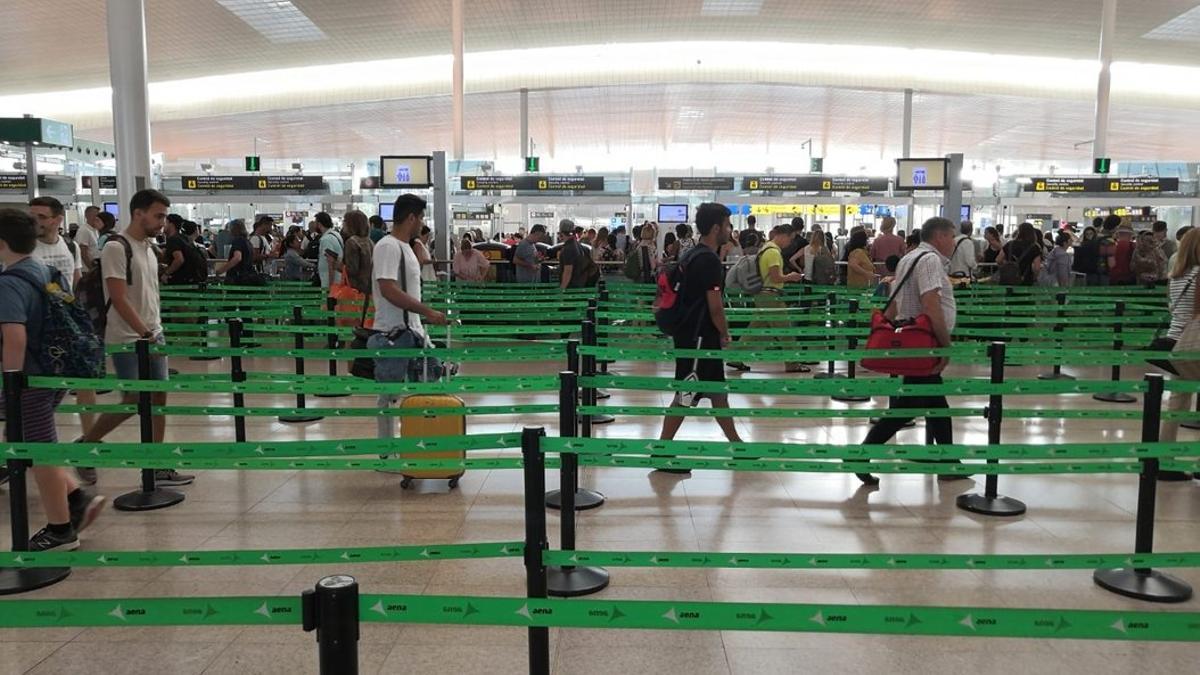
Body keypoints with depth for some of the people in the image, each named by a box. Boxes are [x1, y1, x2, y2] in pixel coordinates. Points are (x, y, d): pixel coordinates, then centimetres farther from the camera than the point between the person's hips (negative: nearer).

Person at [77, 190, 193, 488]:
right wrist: (146, 334, -22)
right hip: (127, 340, -8)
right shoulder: (116, 248, -15)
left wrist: (157, 331, 14)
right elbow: (118, 299, -20)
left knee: (158, 397, 5)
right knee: (133, 401, -4)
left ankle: (157, 468, 11)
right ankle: (84, 445, 20)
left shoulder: (148, 247, 10)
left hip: (153, 335, 8)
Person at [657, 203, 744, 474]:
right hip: (698, 338, -10)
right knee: (686, 396, -3)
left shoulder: (694, 255, 12)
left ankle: (735, 443, 29)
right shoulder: (709, 260, -18)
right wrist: (725, 334, -4)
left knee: (717, 391, 18)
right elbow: (715, 307, -19)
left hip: (696, 335, 10)